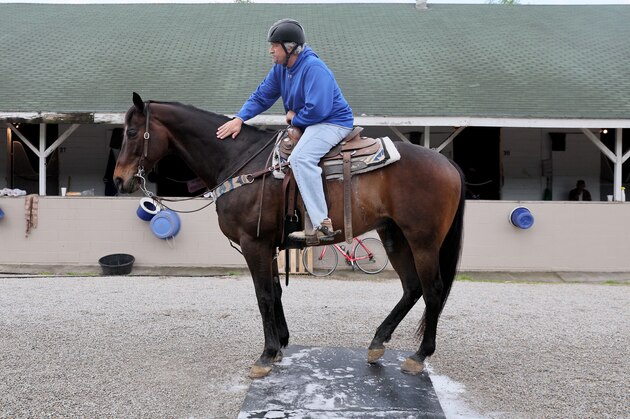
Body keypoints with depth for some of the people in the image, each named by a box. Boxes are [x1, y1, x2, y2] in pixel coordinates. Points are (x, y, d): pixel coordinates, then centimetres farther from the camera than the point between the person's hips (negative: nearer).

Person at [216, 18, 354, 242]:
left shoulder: (313, 68, -22)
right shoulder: (280, 68, 7)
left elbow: (317, 110, -29)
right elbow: (261, 96, 10)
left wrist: (294, 118, -11)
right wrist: (239, 118, -5)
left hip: (333, 122, -11)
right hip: (306, 123, 11)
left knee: (300, 157, -34)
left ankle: (322, 225, -37)